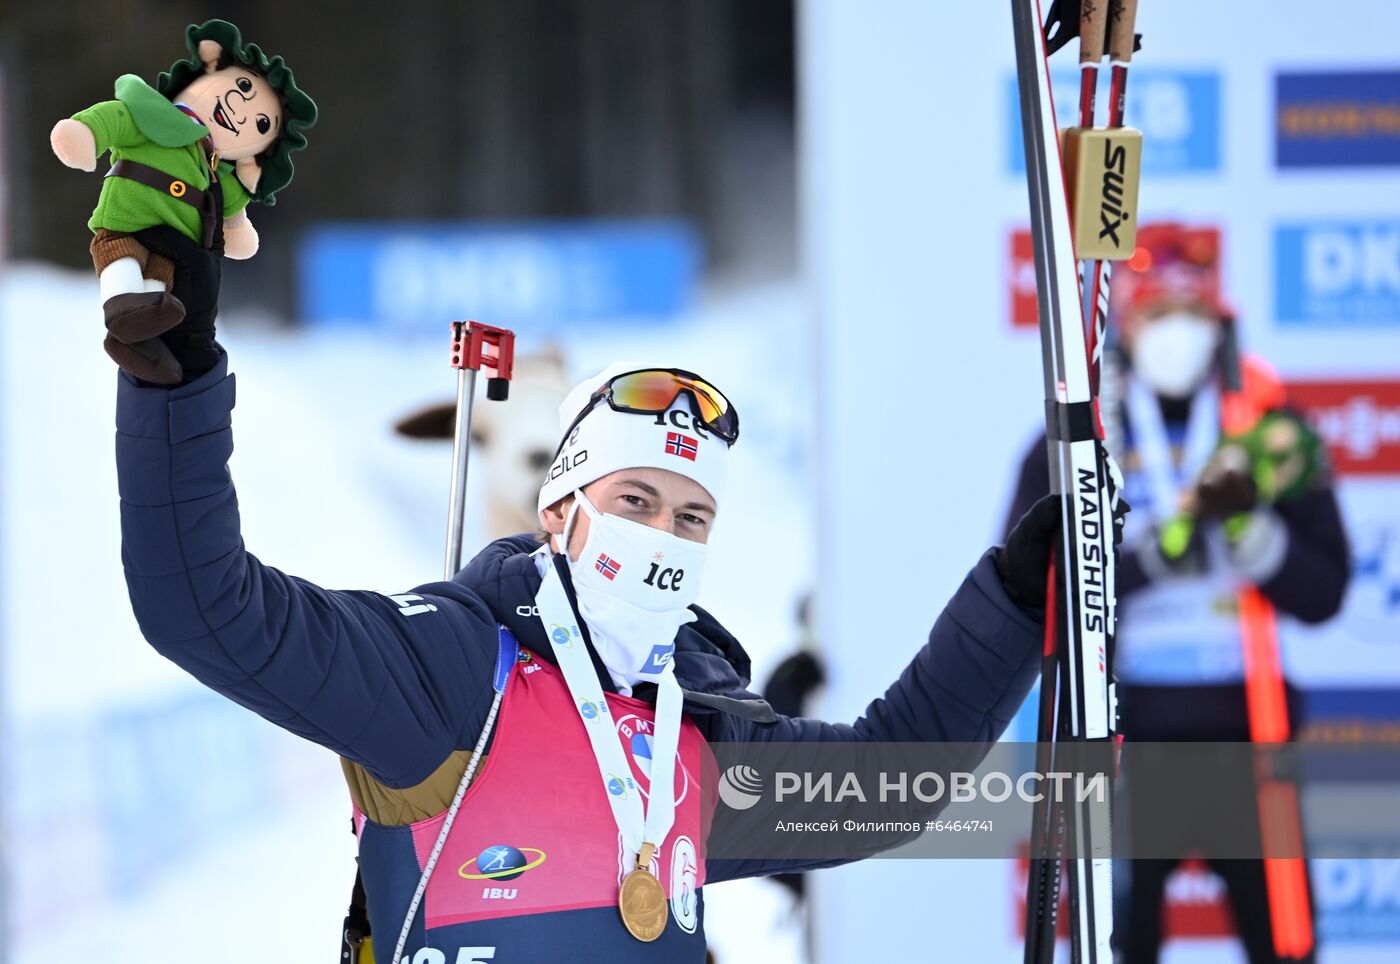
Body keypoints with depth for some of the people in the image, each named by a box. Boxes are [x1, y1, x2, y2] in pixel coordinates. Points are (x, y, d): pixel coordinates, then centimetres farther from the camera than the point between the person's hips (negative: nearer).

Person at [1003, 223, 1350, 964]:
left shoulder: (1267, 430, 4)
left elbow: (1321, 595, 1)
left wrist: (1249, 525, -17)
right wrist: (1169, 534, -21)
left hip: (1243, 732, 1)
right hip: (1124, 735, -1)